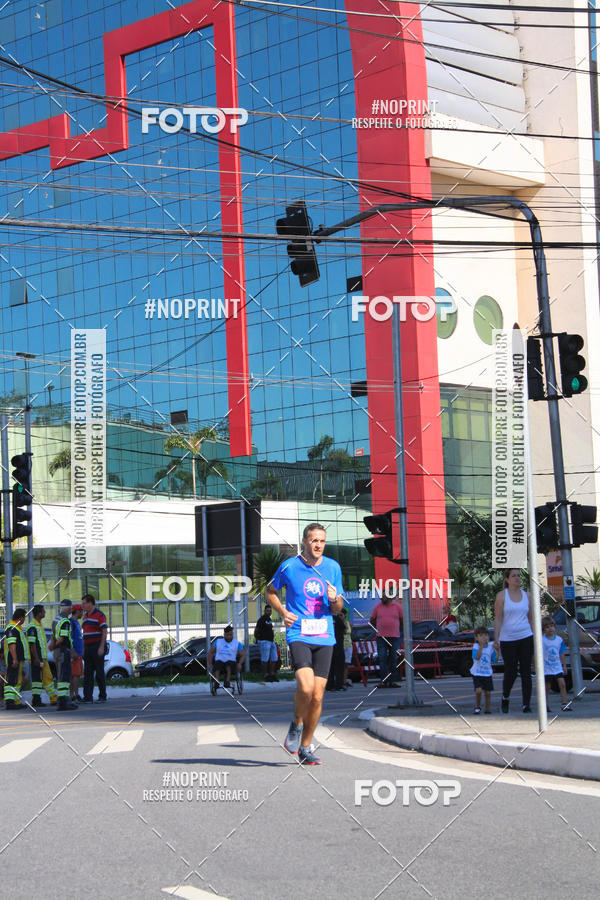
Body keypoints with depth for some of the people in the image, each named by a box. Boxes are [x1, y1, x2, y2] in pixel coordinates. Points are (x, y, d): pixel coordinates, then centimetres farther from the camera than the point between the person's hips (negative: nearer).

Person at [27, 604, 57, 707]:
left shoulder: (39, 625, 17)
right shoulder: (32, 627, -14)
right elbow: (32, 644, -19)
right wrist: (36, 658, -22)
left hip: (43, 657, 10)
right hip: (37, 657, -10)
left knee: (48, 677, 11)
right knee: (37, 678, -6)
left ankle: (53, 699, 14)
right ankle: (36, 700, -3)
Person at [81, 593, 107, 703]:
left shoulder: (99, 615, -8)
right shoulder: (85, 616, 17)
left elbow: (104, 632, -13)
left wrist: (101, 647, -20)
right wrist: (83, 649, 15)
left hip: (98, 647, -8)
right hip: (88, 647, 8)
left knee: (99, 673, -4)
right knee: (87, 673, 2)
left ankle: (102, 697, 2)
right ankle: (88, 697, 1)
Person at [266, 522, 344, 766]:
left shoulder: (333, 567, 8)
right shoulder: (289, 567, 0)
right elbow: (271, 591, 17)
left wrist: (334, 599, -8)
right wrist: (283, 613, 0)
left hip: (324, 638, 3)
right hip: (299, 635, -3)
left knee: (317, 696, 1)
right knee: (305, 686, -23)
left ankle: (305, 748, 16)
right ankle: (296, 725, 7)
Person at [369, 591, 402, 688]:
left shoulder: (397, 606, 2)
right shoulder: (378, 607, 5)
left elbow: (402, 620, 11)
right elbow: (372, 620, 15)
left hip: (394, 637, 0)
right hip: (381, 637, 0)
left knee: (393, 660, 3)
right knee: (382, 659, -6)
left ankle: (392, 681, 7)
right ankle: (383, 681, -5)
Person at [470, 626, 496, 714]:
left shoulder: (490, 647, 2)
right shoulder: (476, 646, -7)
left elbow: (494, 660, 3)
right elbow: (477, 657, -23)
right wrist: (481, 645, -28)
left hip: (487, 673, 3)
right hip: (477, 673, -3)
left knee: (488, 692, 4)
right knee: (478, 690, -16)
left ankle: (488, 708, 18)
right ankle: (477, 706, 6)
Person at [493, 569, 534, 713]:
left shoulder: (526, 596, 9)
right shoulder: (501, 595, -1)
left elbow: (530, 620, 14)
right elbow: (498, 619, -5)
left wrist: (536, 641, 14)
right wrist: (496, 639, -14)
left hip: (526, 637, 3)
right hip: (508, 639, -3)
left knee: (526, 671, -3)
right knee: (511, 672, -3)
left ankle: (526, 705, 0)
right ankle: (505, 697, 25)